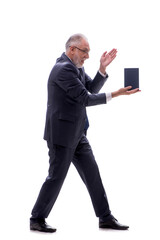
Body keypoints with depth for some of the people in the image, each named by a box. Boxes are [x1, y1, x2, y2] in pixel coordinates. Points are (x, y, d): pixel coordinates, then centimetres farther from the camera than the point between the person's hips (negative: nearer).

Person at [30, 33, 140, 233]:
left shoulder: (76, 67, 13)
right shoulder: (64, 69, -18)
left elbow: (92, 88, 10)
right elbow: (85, 98, -21)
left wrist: (102, 69, -3)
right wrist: (114, 95, -20)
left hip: (76, 134, 10)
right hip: (61, 133, -10)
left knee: (92, 173, 9)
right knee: (56, 177, -2)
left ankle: (105, 218, 16)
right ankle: (37, 220, 11)